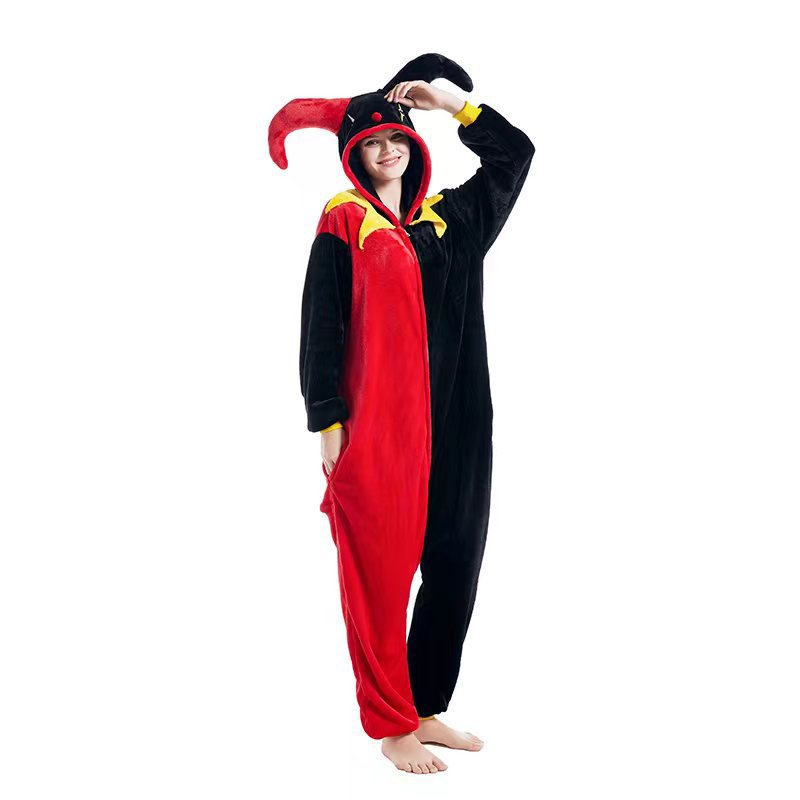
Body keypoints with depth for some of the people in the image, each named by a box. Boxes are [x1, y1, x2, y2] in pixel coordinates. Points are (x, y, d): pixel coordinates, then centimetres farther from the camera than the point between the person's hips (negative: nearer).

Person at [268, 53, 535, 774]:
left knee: (454, 567, 7)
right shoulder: (343, 226, 2)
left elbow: (516, 152, 23)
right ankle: (393, 727, 9)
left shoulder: (451, 219, 15)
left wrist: (451, 104, 15)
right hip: (377, 428, -5)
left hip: (456, 428, 5)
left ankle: (427, 709, 21)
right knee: (381, 572, -2)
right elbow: (320, 327, -4)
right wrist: (328, 421, -11)